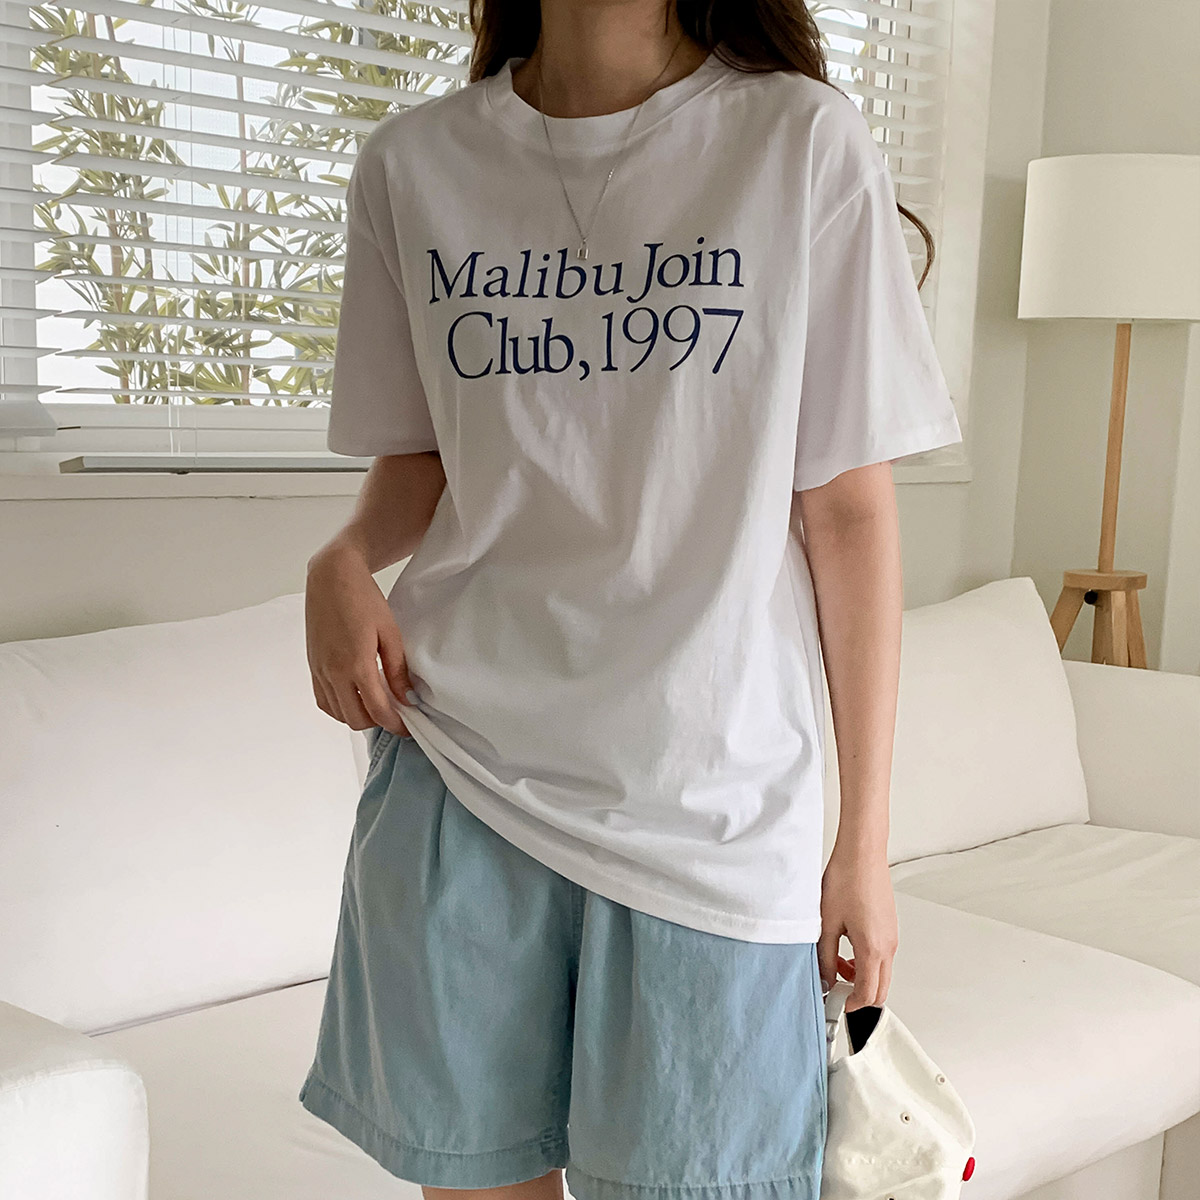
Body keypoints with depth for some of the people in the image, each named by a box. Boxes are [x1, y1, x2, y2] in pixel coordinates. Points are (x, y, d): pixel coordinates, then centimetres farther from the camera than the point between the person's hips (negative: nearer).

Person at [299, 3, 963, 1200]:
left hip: (708, 801, -2)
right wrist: (344, 561, -8)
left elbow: (848, 512, -3)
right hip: (456, 767, 2)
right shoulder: (411, 162, 5)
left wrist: (865, 839, -2)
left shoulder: (804, 141, -3)